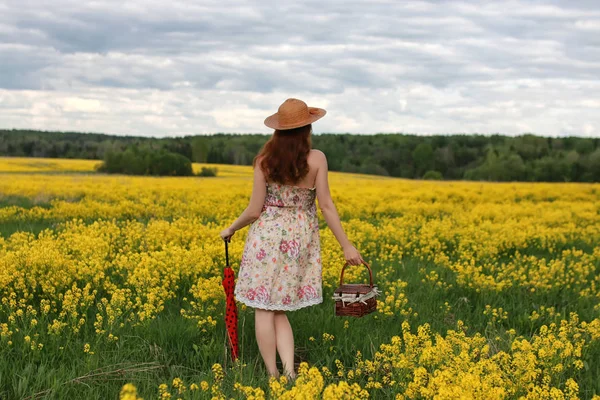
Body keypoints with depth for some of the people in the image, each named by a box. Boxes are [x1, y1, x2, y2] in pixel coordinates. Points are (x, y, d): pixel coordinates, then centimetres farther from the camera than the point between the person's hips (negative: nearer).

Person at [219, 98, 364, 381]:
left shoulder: (264, 160, -6)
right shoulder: (316, 159, -6)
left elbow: (254, 210, -4)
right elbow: (326, 206, -7)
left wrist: (231, 229, 14)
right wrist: (346, 245, -1)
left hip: (268, 235, -2)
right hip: (300, 239, 2)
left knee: (264, 309, 5)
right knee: (279, 309, 13)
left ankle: (273, 376, 7)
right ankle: (289, 372, 0)